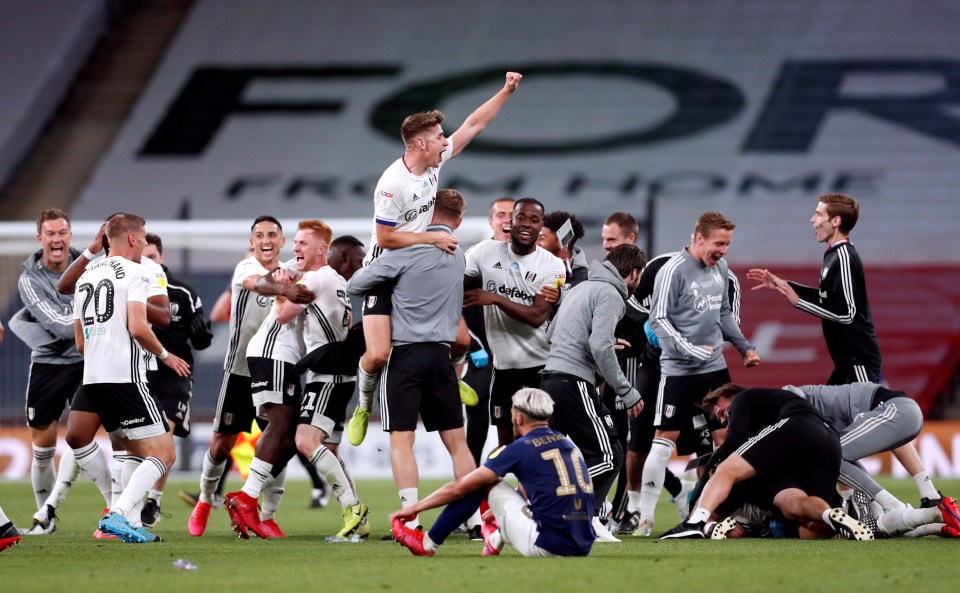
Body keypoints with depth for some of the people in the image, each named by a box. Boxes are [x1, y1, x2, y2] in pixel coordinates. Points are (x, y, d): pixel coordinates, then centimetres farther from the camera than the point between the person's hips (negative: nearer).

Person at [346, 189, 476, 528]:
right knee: (456, 440, 10)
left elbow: (355, 286, -5)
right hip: (442, 354, 5)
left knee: (401, 440, -4)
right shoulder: (459, 258, 10)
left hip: (406, 353, -5)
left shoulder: (408, 250, -8)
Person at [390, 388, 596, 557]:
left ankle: (428, 543, 19)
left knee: (482, 483, 10)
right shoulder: (567, 444, 15)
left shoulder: (521, 448, -3)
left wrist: (414, 508, 16)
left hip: (546, 547, -6)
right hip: (582, 548, 6)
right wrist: (499, 510, 50)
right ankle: (497, 537, 49)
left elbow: (460, 487, 3)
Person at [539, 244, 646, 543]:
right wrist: (627, 392, -11)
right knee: (607, 456, -7)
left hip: (550, 378, 9)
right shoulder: (610, 294, -6)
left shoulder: (579, 288, 22)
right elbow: (600, 347, -17)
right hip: (574, 382, -9)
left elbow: (552, 335, 24)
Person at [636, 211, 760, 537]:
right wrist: (691, 350, -22)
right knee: (665, 439, -5)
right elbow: (658, 320, -15)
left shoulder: (720, 267, 9)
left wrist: (744, 347, 19)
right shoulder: (673, 271, -14)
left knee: (725, 436, 6)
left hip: (715, 367, 7)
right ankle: (645, 516, -1)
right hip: (679, 371, -7)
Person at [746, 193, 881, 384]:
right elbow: (827, 297, 25)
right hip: (847, 360, 11)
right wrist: (782, 284, 20)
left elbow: (846, 313, -23)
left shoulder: (843, 258, -18)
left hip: (858, 360, -11)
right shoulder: (835, 255, 12)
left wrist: (798, 301, -19)